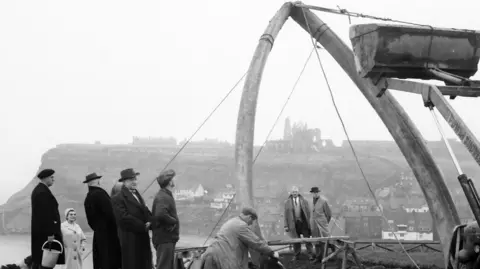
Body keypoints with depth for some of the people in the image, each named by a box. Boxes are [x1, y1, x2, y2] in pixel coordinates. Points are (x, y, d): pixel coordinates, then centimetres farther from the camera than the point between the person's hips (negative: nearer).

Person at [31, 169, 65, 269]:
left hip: (39, 231, 11)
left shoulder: (37, 190, 16)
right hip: (46, 230, -11)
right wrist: (50, 234, -23)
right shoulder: (43, 192, -17)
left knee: (37, 260, 9)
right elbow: (45, 214, -22)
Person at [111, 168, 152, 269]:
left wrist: (149, 222, -5)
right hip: (130, 241, -8)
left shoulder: (137, 195, 20)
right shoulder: (118, 199, -8)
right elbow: (124, 218, -17)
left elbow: (145, 211, 19)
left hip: (143, 240, 8)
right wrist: (143, 226, -15)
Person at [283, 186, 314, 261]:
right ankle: (296, 255, 17)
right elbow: (286, 214, 4)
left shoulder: (303, 201, 2)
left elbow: (308, 212, 4)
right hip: (294, 223, 0)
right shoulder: (287, 202, 2)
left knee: (307, 239, 1)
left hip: (303, 222, 0)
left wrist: (310, 222, -1)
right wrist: (286, 225, 0)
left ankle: (310, 254, 7)